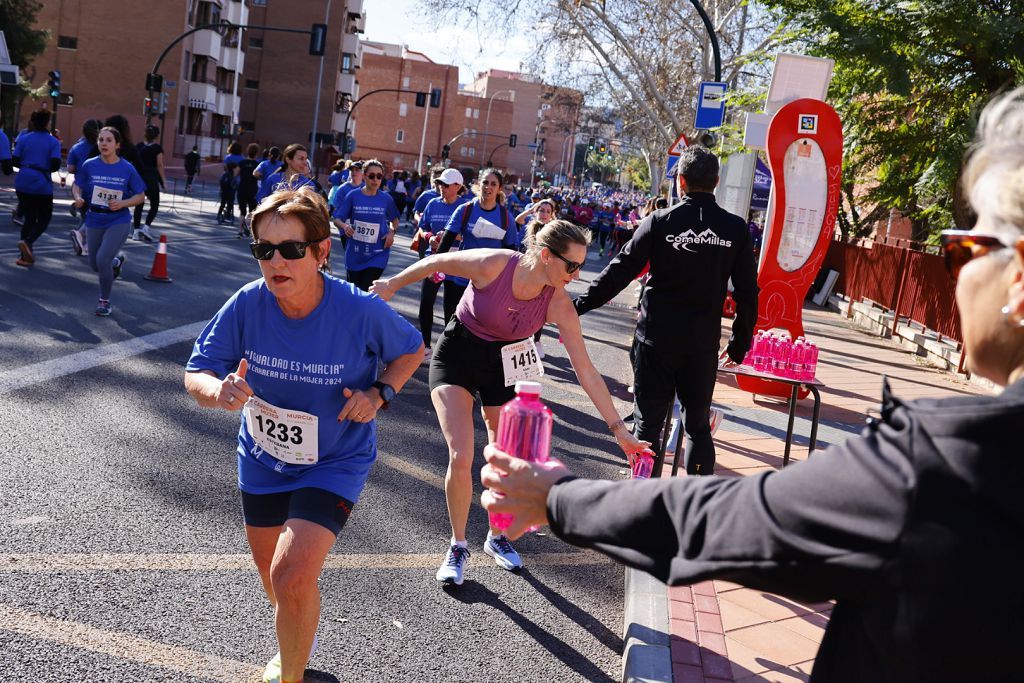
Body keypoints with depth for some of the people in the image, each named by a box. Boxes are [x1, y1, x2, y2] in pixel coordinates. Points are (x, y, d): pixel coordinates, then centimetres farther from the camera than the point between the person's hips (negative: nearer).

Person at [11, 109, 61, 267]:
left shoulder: (24, 138, 4)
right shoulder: (53, 142, -3)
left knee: (29, 218, 14)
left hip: (23, 183, 4)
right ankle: (27, 242, -17)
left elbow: (15, 160, 0)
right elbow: (55, 165, -13)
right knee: (43, 219, 10)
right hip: (42, 185, -3)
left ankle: (25, 256, 11)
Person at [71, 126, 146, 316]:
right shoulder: (89, 166, -5)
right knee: (95, 265, 11)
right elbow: (76, 185, 7)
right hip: (94, 221, 3)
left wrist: (122, 203, -19)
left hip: (118, 221, -3)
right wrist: (78, 197, -15)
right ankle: (116, 260, 49)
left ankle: (104, 301, 6)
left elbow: (140, 196, -2)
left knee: (102, 259, -17)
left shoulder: (127, 169, -9)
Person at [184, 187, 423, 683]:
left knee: (292, 578, -21)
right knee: (271, 571, 22)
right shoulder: (247, 305, -21)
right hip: (263, 458, 4)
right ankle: (296, 642, 56)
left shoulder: (362, 311, -26)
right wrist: (219, 391, -37)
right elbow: (195, 375, -14)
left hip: (335, 462, -4)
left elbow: (411, 350, -5)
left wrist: (379, 393, -22)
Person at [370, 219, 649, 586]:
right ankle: (457, 546, 8)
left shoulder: (559, 305, -20)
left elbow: (586, 370, -16)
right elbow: (436, 262, -12)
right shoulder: (493, 265, -30)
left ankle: (496, 538, 33)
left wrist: (619, 428, -16)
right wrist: (392, 284, 2)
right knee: (460, 458, -15)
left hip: (503, 364, 3)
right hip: (457, 354, -3)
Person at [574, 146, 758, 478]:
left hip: (657, 339, -2)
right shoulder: (735, 229, -1)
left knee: (648, 423, 7)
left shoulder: (659, 222, -8)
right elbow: (747, 292, 2)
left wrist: (579, 306, 3)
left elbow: (619, 272, -6)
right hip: (704, 344, 2)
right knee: (699, 426, 15)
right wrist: (740, 343, 12)